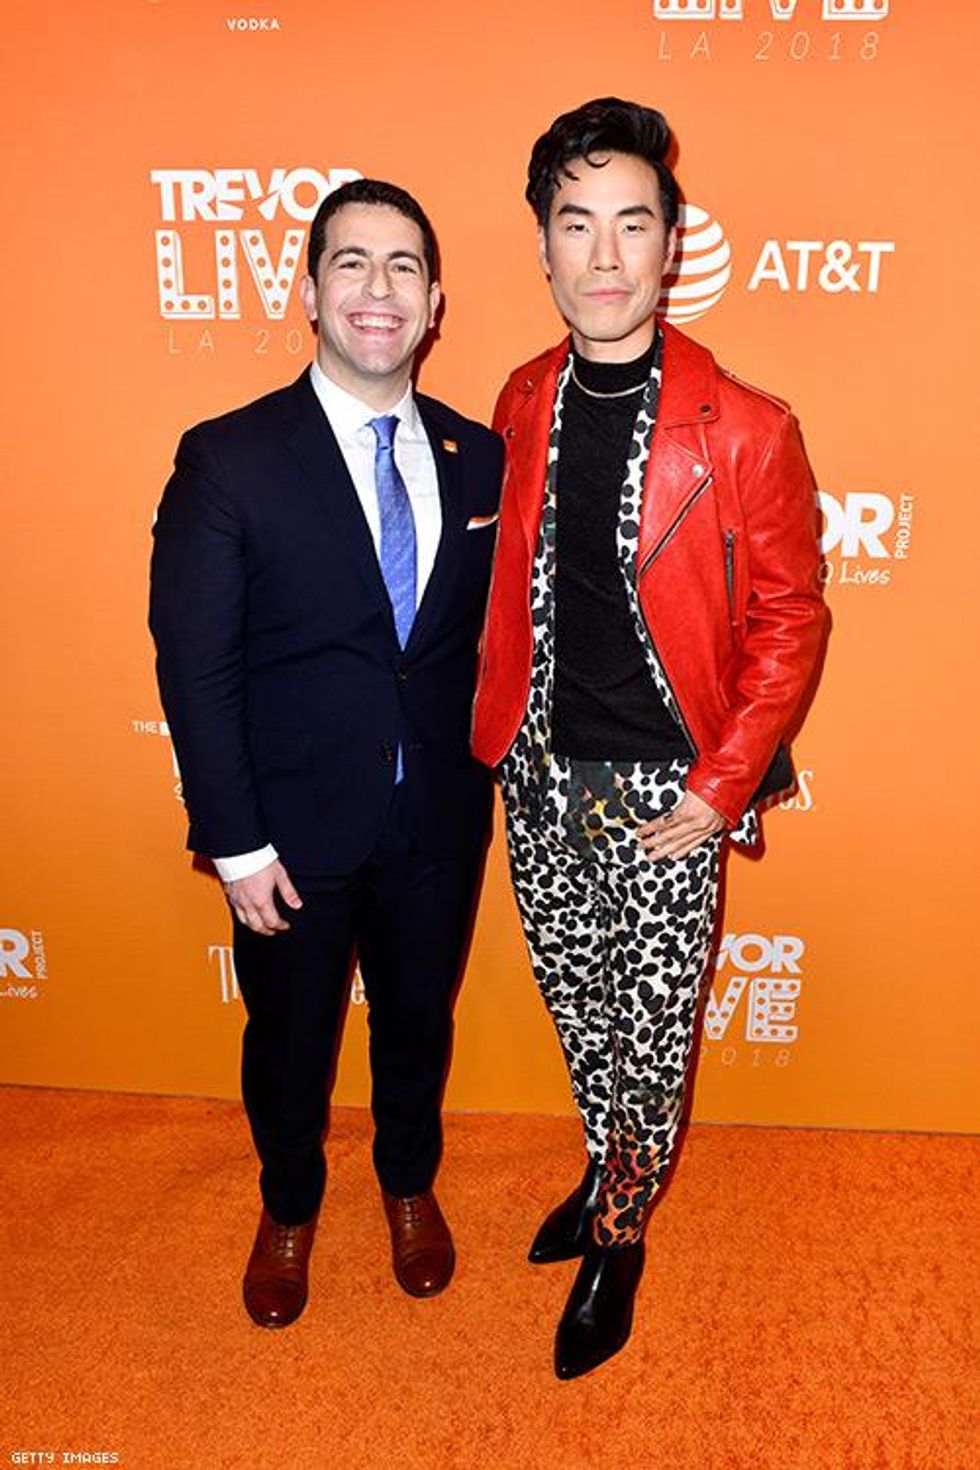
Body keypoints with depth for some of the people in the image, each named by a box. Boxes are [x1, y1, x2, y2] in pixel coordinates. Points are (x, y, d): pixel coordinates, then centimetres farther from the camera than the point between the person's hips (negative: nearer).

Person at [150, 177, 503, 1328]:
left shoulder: (480, 458, -1)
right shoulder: (227, 459, -11)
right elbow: (194, 666, -12)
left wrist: (494, 773, -3)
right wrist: (236, 844, -13)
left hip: (441, 821, 3)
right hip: (297, 826, -2)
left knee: (419, 1023, 22)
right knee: (288, 1038, 19)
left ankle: (411, 1186, 51)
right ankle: (289, 1209, 49)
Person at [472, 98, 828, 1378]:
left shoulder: (744, 431, -13)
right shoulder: (524, 405, 2)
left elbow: (789, 620, -9)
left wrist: (719, 792, -12)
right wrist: (500, 731, 7)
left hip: (665, 794, -4)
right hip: (541, 780, 5)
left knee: (651, 1033, 11)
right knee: (578, 1010, 21)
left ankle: (620, 1236, 38)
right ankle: (613, 1173, 49)